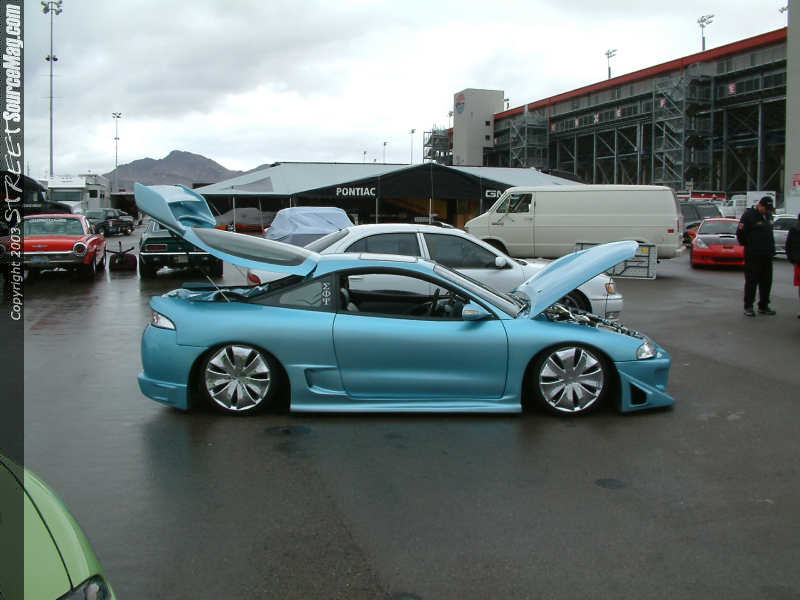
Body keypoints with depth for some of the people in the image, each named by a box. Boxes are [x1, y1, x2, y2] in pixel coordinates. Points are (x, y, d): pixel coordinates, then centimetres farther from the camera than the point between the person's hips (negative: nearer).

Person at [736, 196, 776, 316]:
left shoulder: (768, 216, 15)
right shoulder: (748, 215, -8)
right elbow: (740, 233, -11)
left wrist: (771, 248, 17)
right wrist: (747, 245, -13)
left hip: (767, 256, 7)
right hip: (753, 256, -7)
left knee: (766, 282, 10)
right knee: (751, 281, -4)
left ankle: (763, 306, 19)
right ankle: (748, 307, 3)